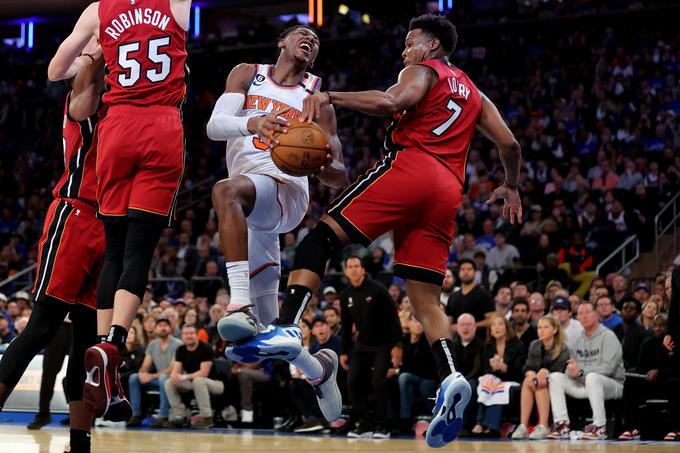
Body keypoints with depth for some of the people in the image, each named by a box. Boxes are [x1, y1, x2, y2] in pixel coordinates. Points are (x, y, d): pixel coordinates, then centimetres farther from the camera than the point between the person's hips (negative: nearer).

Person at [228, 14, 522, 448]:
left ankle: (287, 329, -28)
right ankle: (451, 377, -19)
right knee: (426, 299, 5)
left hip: (409, 166, -7)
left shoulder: (423, 70, 12)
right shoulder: (474, 94, 33)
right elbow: (509, 143, 28)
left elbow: (391, 102, -10)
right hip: (447, 193, 7)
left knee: (322, 237, -8)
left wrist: (330, 97, -13)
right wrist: (511, 187, 44)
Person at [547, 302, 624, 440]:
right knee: (555, 377, -7)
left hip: (612, 385, -7)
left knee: (592, 377, -39)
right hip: (584, 385, 7)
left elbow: (608, 367, -19)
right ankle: (562, 425, -17)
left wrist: (581, 371, -25)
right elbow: (570, 371, 13)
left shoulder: (608, 336, -6)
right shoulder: (579, 340, 17)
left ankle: (600, 427, -37)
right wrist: (571, 371, -13)